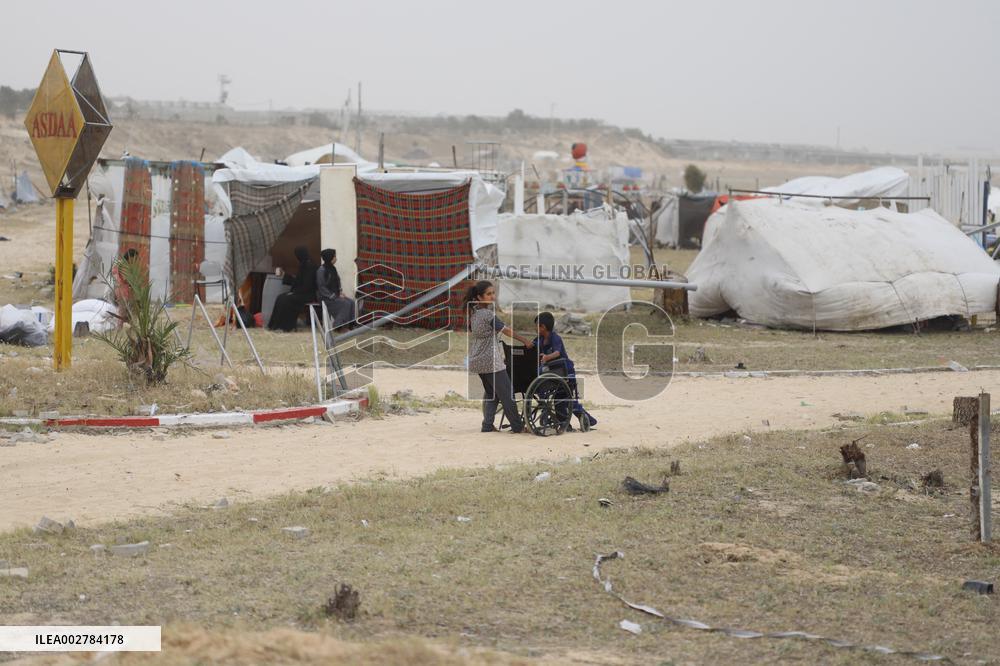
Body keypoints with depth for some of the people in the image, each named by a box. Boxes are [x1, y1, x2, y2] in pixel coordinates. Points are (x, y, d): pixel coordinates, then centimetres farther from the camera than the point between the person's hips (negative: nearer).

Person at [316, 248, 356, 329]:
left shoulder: (332, 268, 12)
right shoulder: (321, 270, -13)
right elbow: (321, 287, -17)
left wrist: (340, 292, 3)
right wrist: (333, 297, -18)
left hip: (335, 296, 8)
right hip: (326, 298, -8)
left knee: (351, 302, -12)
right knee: (346, 304, -24)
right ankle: (338, 326, -18)